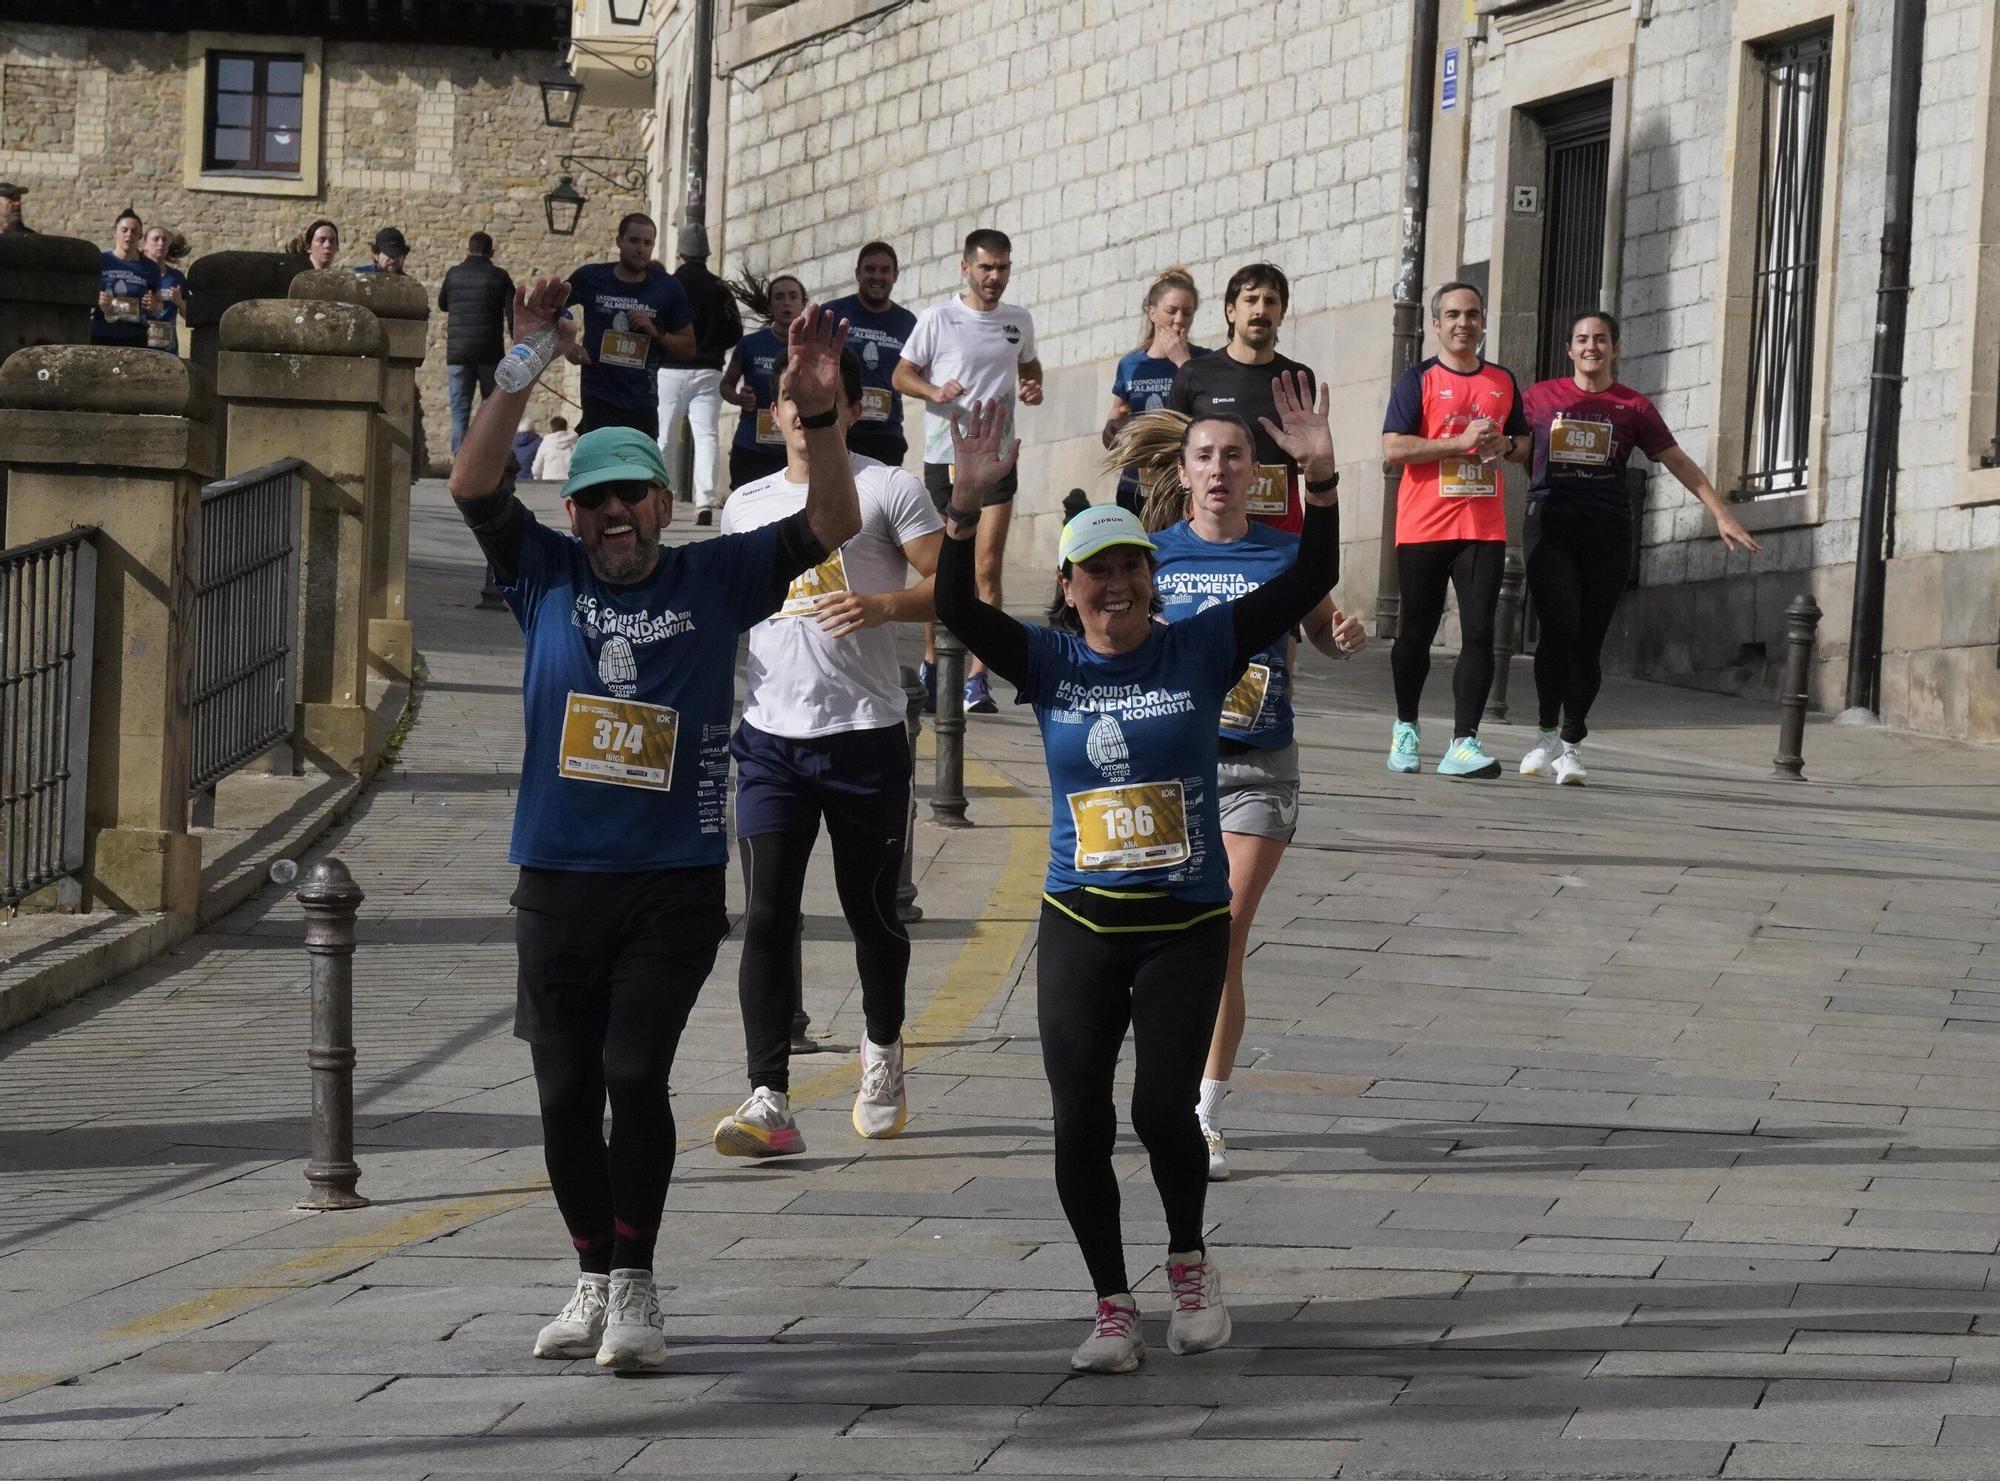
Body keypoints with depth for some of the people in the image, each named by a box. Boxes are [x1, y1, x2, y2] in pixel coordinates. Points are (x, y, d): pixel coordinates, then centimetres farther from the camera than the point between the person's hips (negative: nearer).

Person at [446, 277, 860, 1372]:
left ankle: (636, 1284, -1)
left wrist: (819, 417, -17)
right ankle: (595, 1280, 21)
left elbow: (831, 526, -3)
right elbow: (474, 487, -5)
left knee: (634, 1077, -13)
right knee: (565, 1090, 5)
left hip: (675, 886, -2)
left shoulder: (714, 579, 4)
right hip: (559, 881, 2)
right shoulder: (547, 578, 7)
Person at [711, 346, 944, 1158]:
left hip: (865, 734, -3)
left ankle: (883, 1047, 38)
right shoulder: (745, 503, 15)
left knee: (872, 910, 9)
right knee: (766, 915, -11)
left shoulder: (888, 489, 1)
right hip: (770, 736, 3)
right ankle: (770, 1100, -16)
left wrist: (884, 605, -22)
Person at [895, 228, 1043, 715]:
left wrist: (1032, 387, 3)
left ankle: (976, 679, -9)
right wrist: (935, 391, -18)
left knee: (987, 567, -8)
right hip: (945, 456, -2)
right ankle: (930, 665, 23)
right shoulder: (938, 318, -2)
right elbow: (901, 375, 1)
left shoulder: (1019, 321, 8)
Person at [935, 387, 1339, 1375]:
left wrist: (1320, 478, -21)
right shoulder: (1048, 662, 3)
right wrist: (967, 505, -26)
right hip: (1078, 926, 2)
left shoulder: (1199, 649, 0)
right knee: (1080, 1126, -2)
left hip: (1186, 926, -2)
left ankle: (1189, 1264, 15)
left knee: (1163, 1110, -13)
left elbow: (1310, 581, -7)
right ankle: (1112, 1309, 13)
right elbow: (956, 607, -12)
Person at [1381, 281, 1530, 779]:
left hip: (1484, 528, 3)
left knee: (1479, 632, -9)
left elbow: (1523, 443, 25)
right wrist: (1461, 441, -16)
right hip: (1423, 528, -3)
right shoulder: (1418, 380, -1)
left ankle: (1463, 743, -12)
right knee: (1416, 631, 7)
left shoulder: (1503, 382, 13)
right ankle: (1405, 728, 28)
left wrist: (1506, 445, 0)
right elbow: (1392, 448, -11)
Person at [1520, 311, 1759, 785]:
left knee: (1588, 641, -1)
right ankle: (1546, 736, -4)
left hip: (1607, 533, 1)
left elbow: (1679, 463, 13)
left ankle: (1571, 746, 9)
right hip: (1550, 528, -1)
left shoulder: (1633, 406, 11)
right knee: (1559, 628, -17)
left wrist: (1722, 514, 8)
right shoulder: (1541, 396, 11)